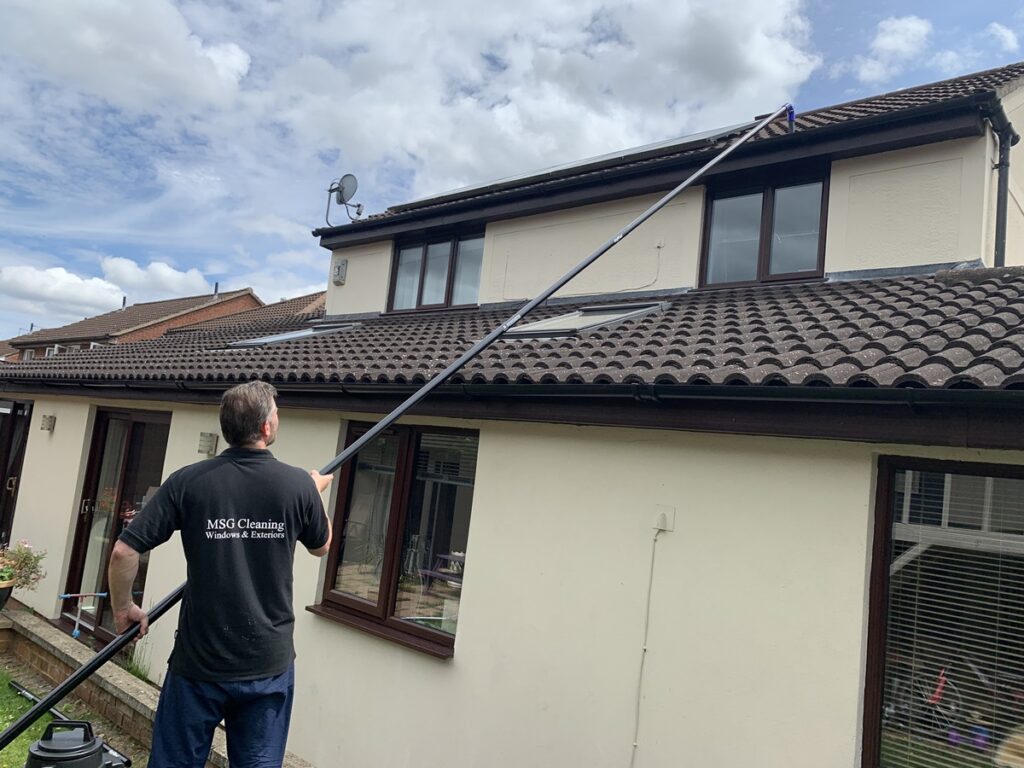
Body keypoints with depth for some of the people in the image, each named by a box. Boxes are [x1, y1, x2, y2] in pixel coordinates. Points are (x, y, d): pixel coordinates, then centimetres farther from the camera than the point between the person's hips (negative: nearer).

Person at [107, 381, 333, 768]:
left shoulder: (187, 482, -11)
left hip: (199, 662, 0)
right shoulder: (299, 485, -9)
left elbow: (123, 552, -9)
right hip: (269, 665, 0)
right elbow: (321, 546, 9)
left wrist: (123, 609, 9)